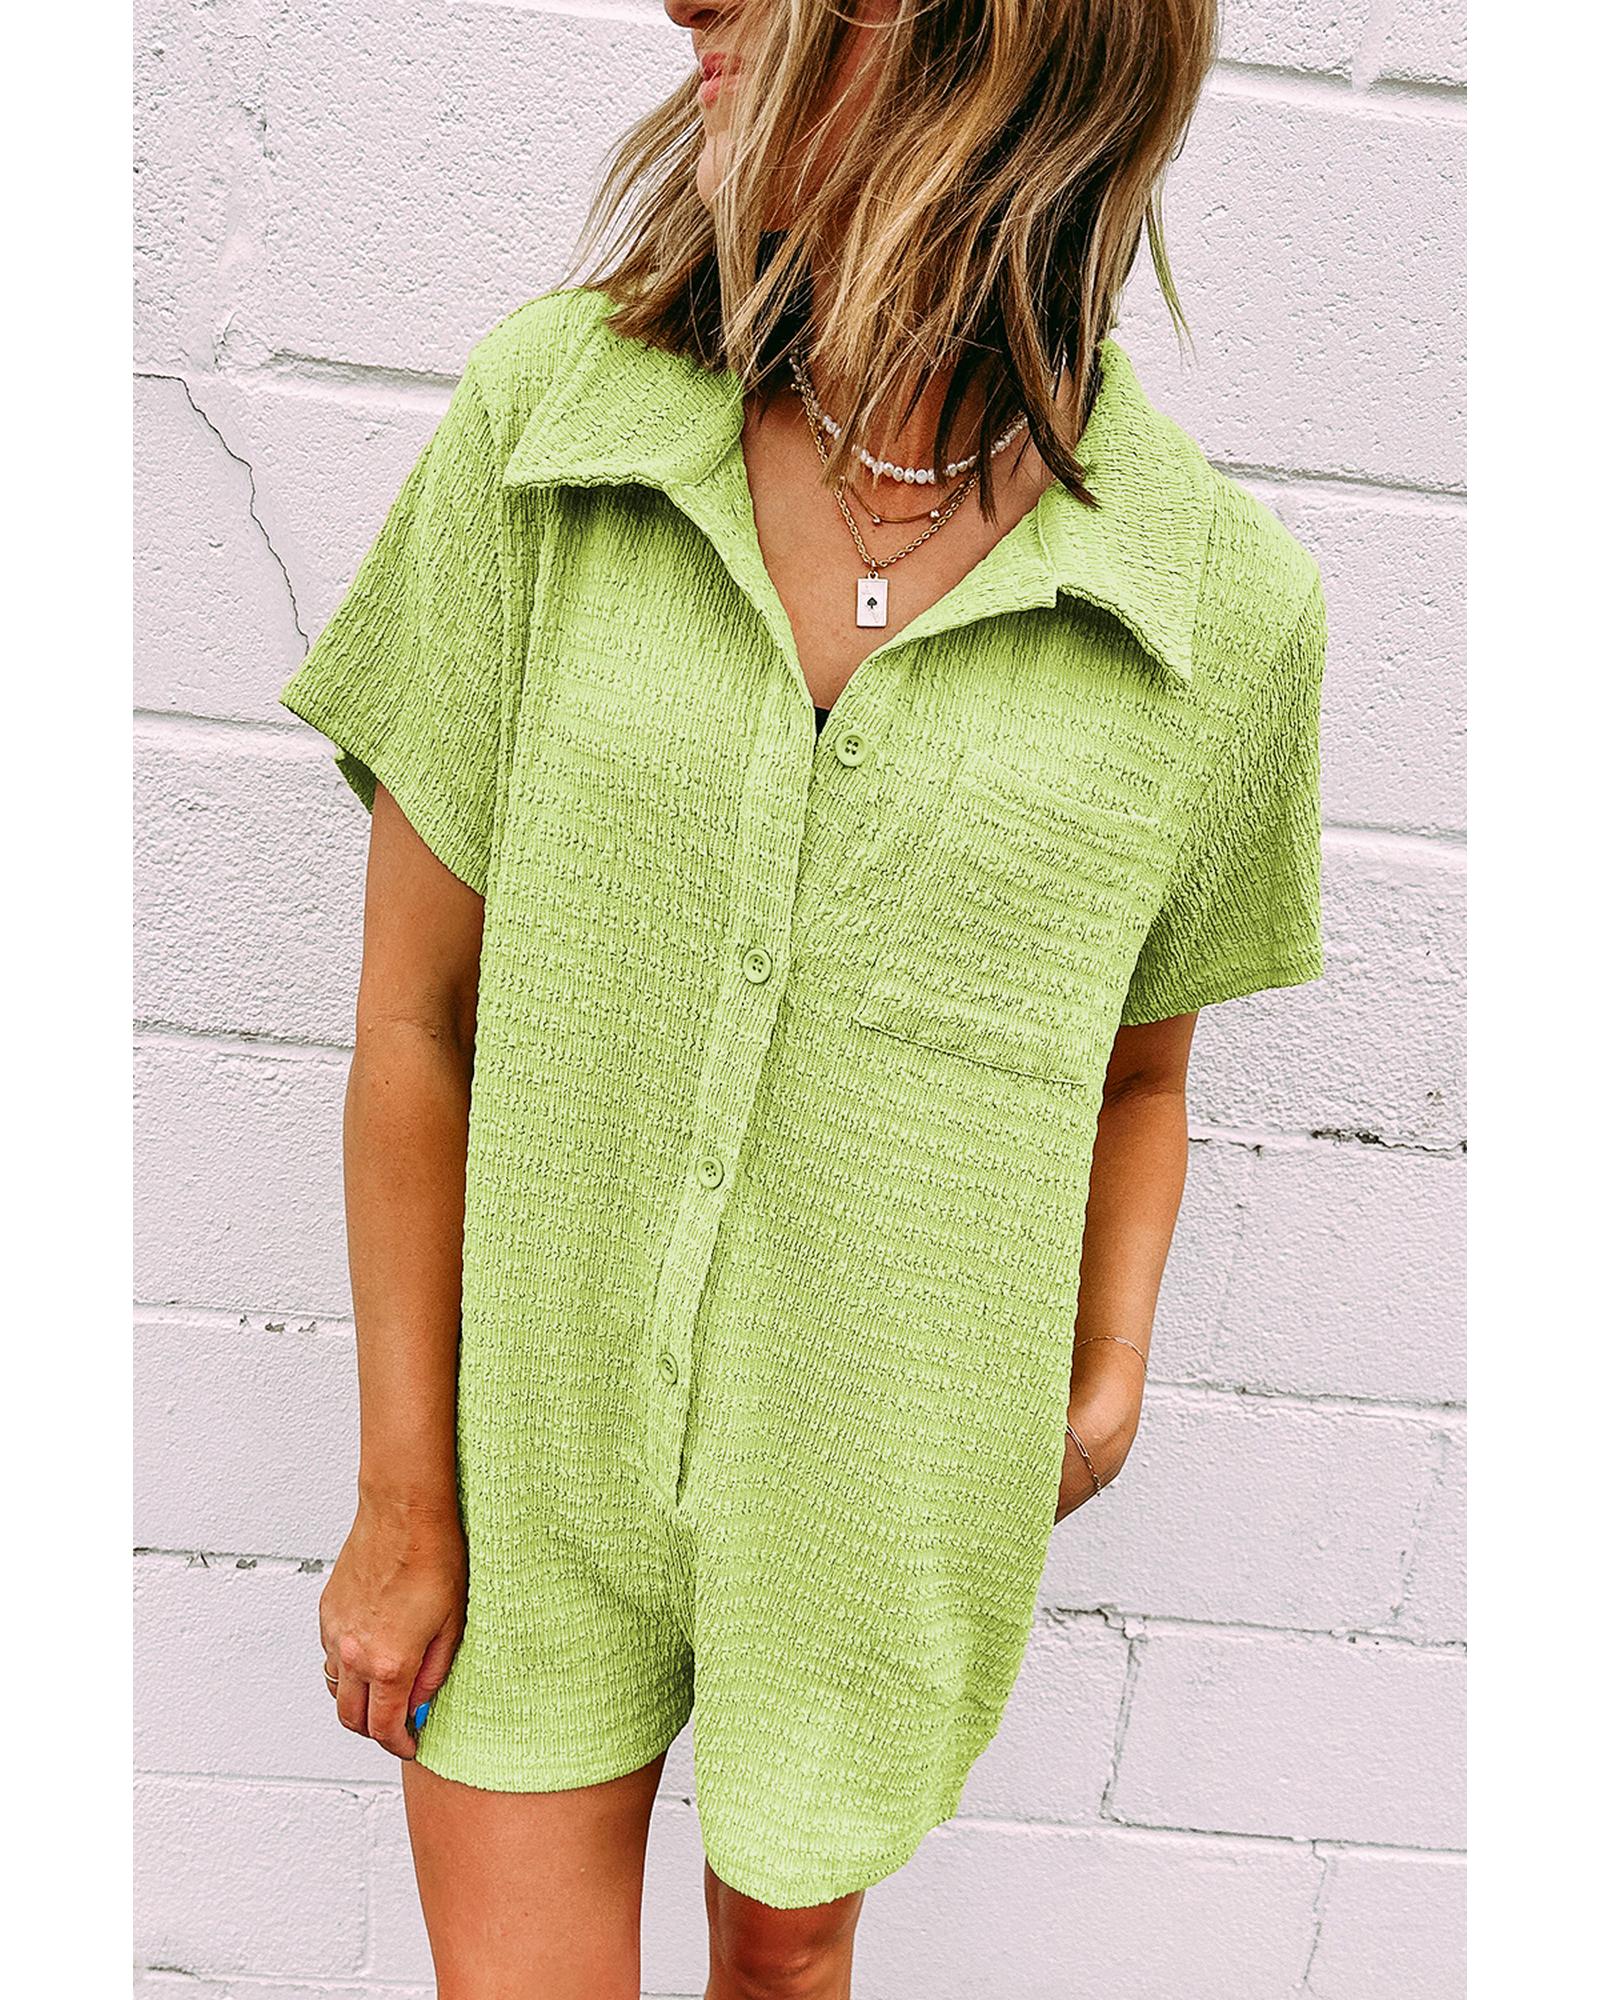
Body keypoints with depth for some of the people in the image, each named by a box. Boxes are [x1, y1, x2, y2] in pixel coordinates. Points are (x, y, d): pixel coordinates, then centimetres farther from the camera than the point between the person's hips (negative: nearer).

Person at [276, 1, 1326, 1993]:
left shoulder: (1229, 603, -12)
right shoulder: (548, 407, -13)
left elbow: (1137, 1073, 5)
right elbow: (418, 1006, -8)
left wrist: (1110, 1371, -12)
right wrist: (401, 1497, -3)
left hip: (872, 1487, 1)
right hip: (533, 1436, 0)